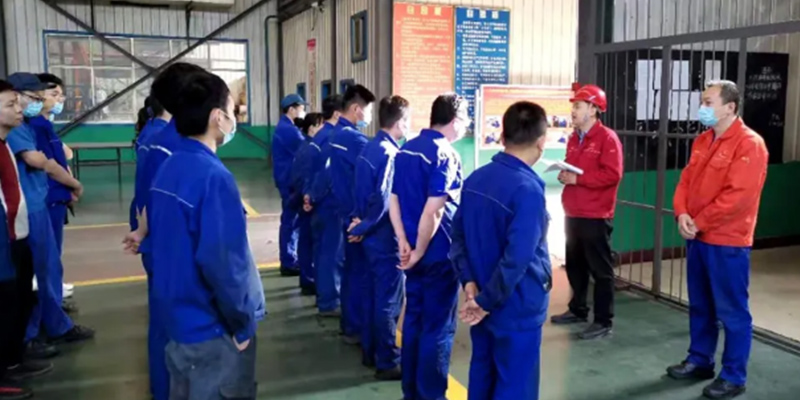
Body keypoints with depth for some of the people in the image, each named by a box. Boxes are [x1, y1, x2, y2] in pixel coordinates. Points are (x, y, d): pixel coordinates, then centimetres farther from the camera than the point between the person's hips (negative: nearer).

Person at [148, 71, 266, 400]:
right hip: (213, 326, -8)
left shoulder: (167, 169, 4)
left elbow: (162, 239, 11)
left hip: (177, 317, 8)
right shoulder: (213, 177, -24)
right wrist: (242, 321, -15)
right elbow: (221, 261, -28)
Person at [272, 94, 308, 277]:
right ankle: (288, 263, 2)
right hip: (291, 181, -10)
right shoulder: (289, 130, -17)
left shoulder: (283, 127, 16)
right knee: (291, 221, -5)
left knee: (291, 220, 15)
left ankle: (290, 259, 23)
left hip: (287, 179, 10)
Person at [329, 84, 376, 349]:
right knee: (360, 271, 0)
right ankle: (356, 329, 10)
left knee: (351, 268, 17)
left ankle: (349, 324, 28)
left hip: (347, 212, 9)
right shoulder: (354, 139, -20)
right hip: (359, 215, -9)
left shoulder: (337, 135, 10)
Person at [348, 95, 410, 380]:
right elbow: (384, 200, -25)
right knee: (389, 300, 1)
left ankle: (371, 350, 30)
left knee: (372, 294, 18)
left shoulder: (370, 148, 9)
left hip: (371, 235, 9)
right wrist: (364, 227, -14)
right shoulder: (390, 153, -19)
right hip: (386, 237, -9)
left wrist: (362, 223, 8)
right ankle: (388, 363, 11)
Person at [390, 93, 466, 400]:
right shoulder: (446, 155, -17)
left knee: (413, 319, 16)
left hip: (412, 249, 8)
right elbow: (433, 212, -24)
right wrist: (419, 252, -14)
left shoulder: (405, 150, 7)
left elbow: (393, 200, 6)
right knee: (438, 326, 5)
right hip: (439, 253, -8)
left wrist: (404, 243, 0)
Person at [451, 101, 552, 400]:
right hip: (517, 309, -7)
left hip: (482, 307, 8)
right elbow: (516, 258, -26)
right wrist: (487, 301, -16)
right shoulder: (527, 189, -22)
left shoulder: (476, 179, 2)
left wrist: (470, 283, -1)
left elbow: (458, 236, 6)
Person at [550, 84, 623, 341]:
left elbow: (612, 174, -21)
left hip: (596, 216, -8)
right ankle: (578, 310, 32)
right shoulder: (574, 139, 14)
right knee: (575, 265, 17)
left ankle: (604, 322, 7)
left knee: (600, 270, -1)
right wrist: (564, 175, 3)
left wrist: (577, 178, -20)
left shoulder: (607, 138, -11)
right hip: (573, 214, 8)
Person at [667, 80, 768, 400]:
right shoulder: (702, 141, 12)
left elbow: (738, 195, -20)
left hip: (728, 242, -8)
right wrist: (682, 214, -7)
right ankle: (699, 361, 31)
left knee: (732, 311, 2)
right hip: (698, 238, 8)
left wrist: (699, 222, -16)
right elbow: (686, 181, 12)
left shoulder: (749, 144, -13)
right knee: (700, 306, 17)